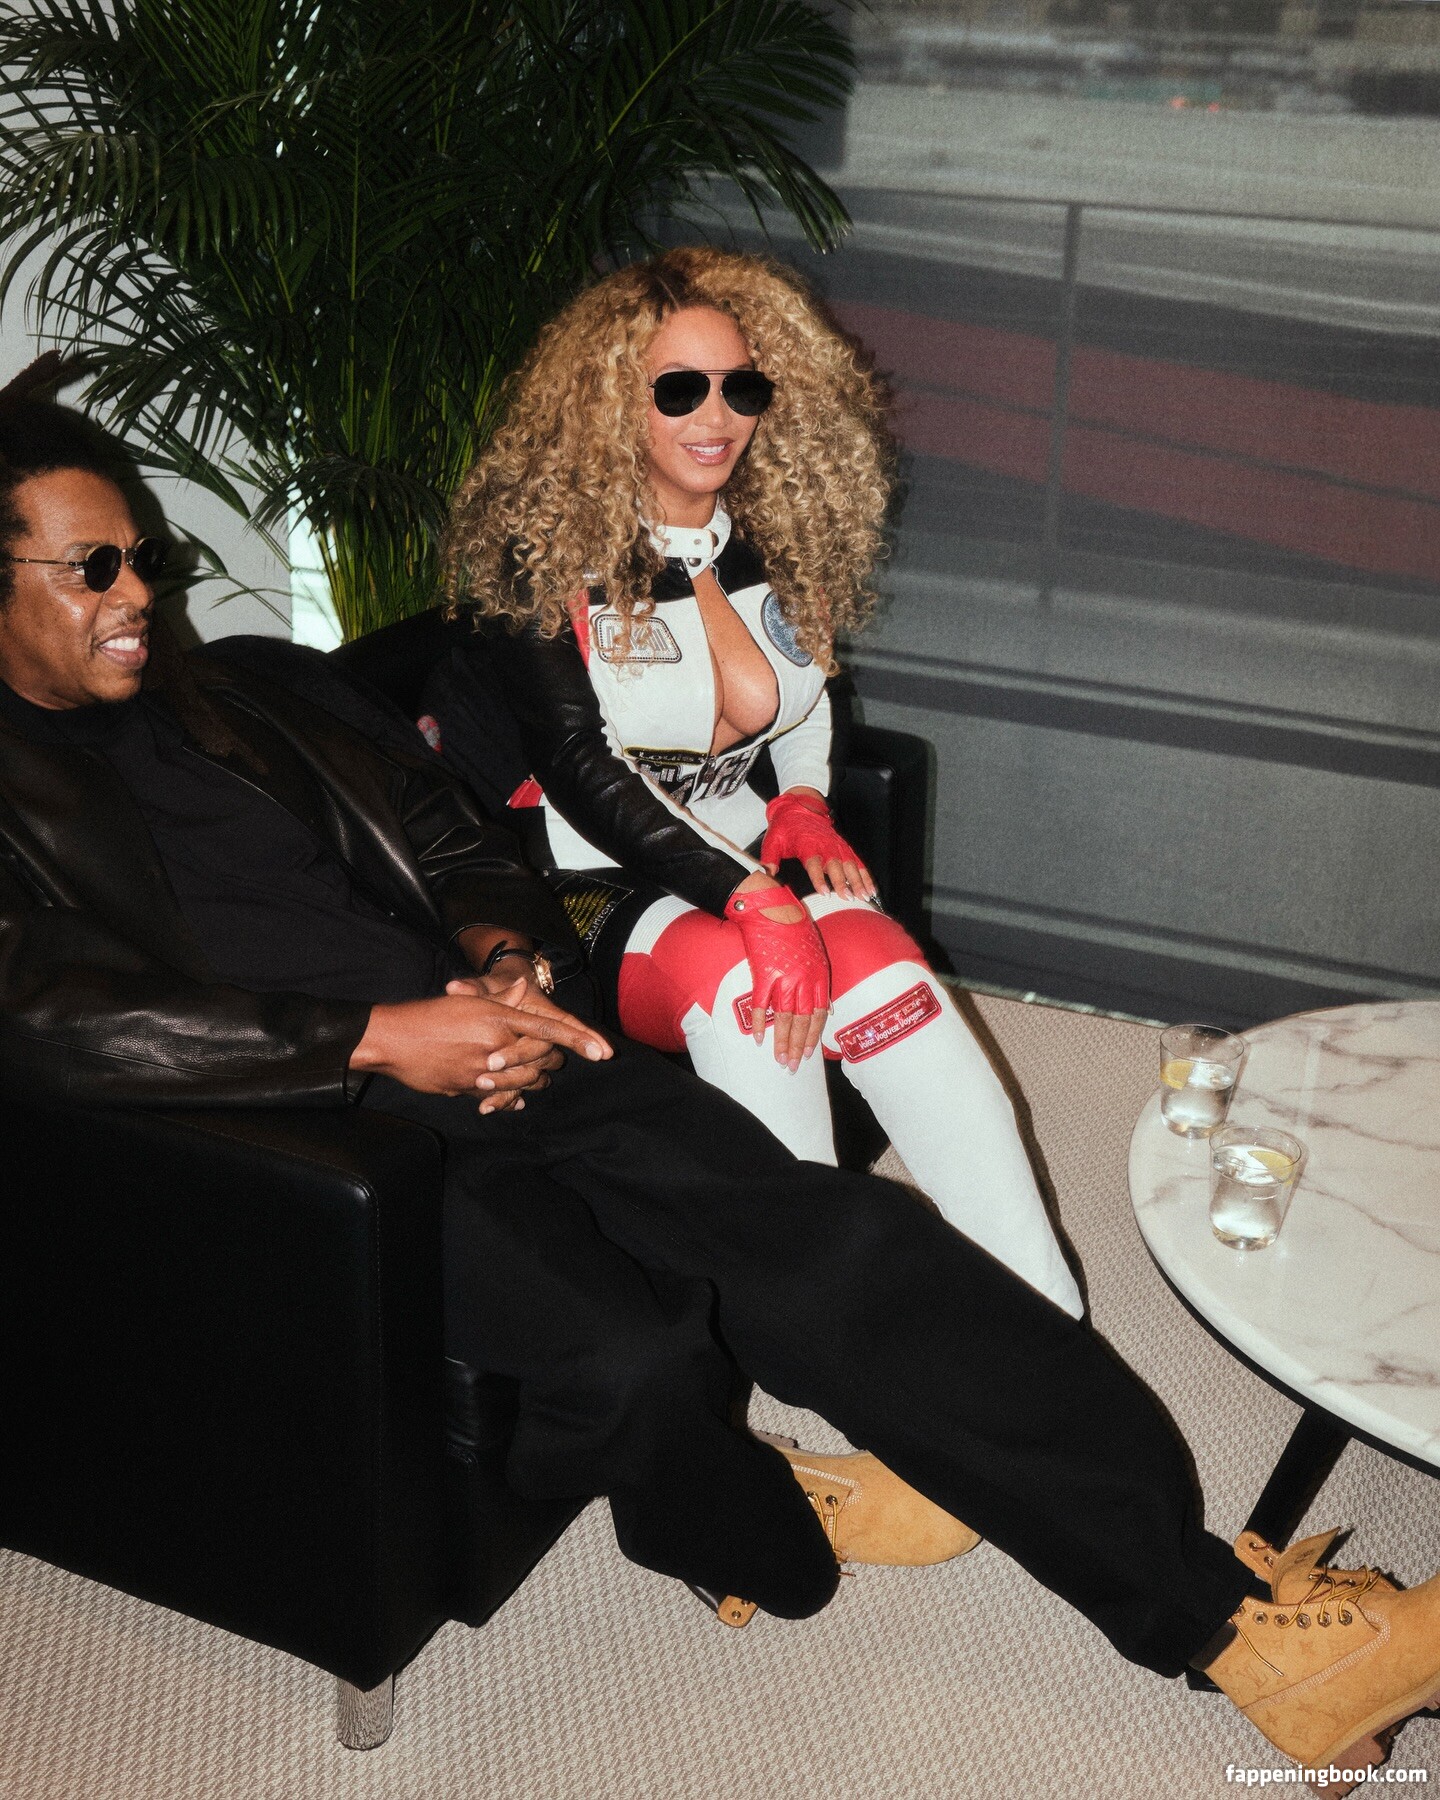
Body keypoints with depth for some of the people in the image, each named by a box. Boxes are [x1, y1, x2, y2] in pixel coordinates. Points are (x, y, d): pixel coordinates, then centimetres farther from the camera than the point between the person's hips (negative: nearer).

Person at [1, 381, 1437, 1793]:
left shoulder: (218, 704, 21)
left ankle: (1208, 1601, -12)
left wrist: (503, 962, -3)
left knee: (823, 1235, -15)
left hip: (475, 1038, 5)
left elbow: (446, 842, 21)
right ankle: (761, 1535, 6)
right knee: (624, 1350, -31)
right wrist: (378, 1036, -21)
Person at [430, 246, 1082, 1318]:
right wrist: (752, 901, -27)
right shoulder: (548, 547, -8)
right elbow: (577, 765, -17)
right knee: (734, 969, -36)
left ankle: (1045, 1314, -30)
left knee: (873, 956, -28)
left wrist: (803, 810, 0)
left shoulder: (780, 541, 9)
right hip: (594, 891, -4)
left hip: (752, 860, 4)